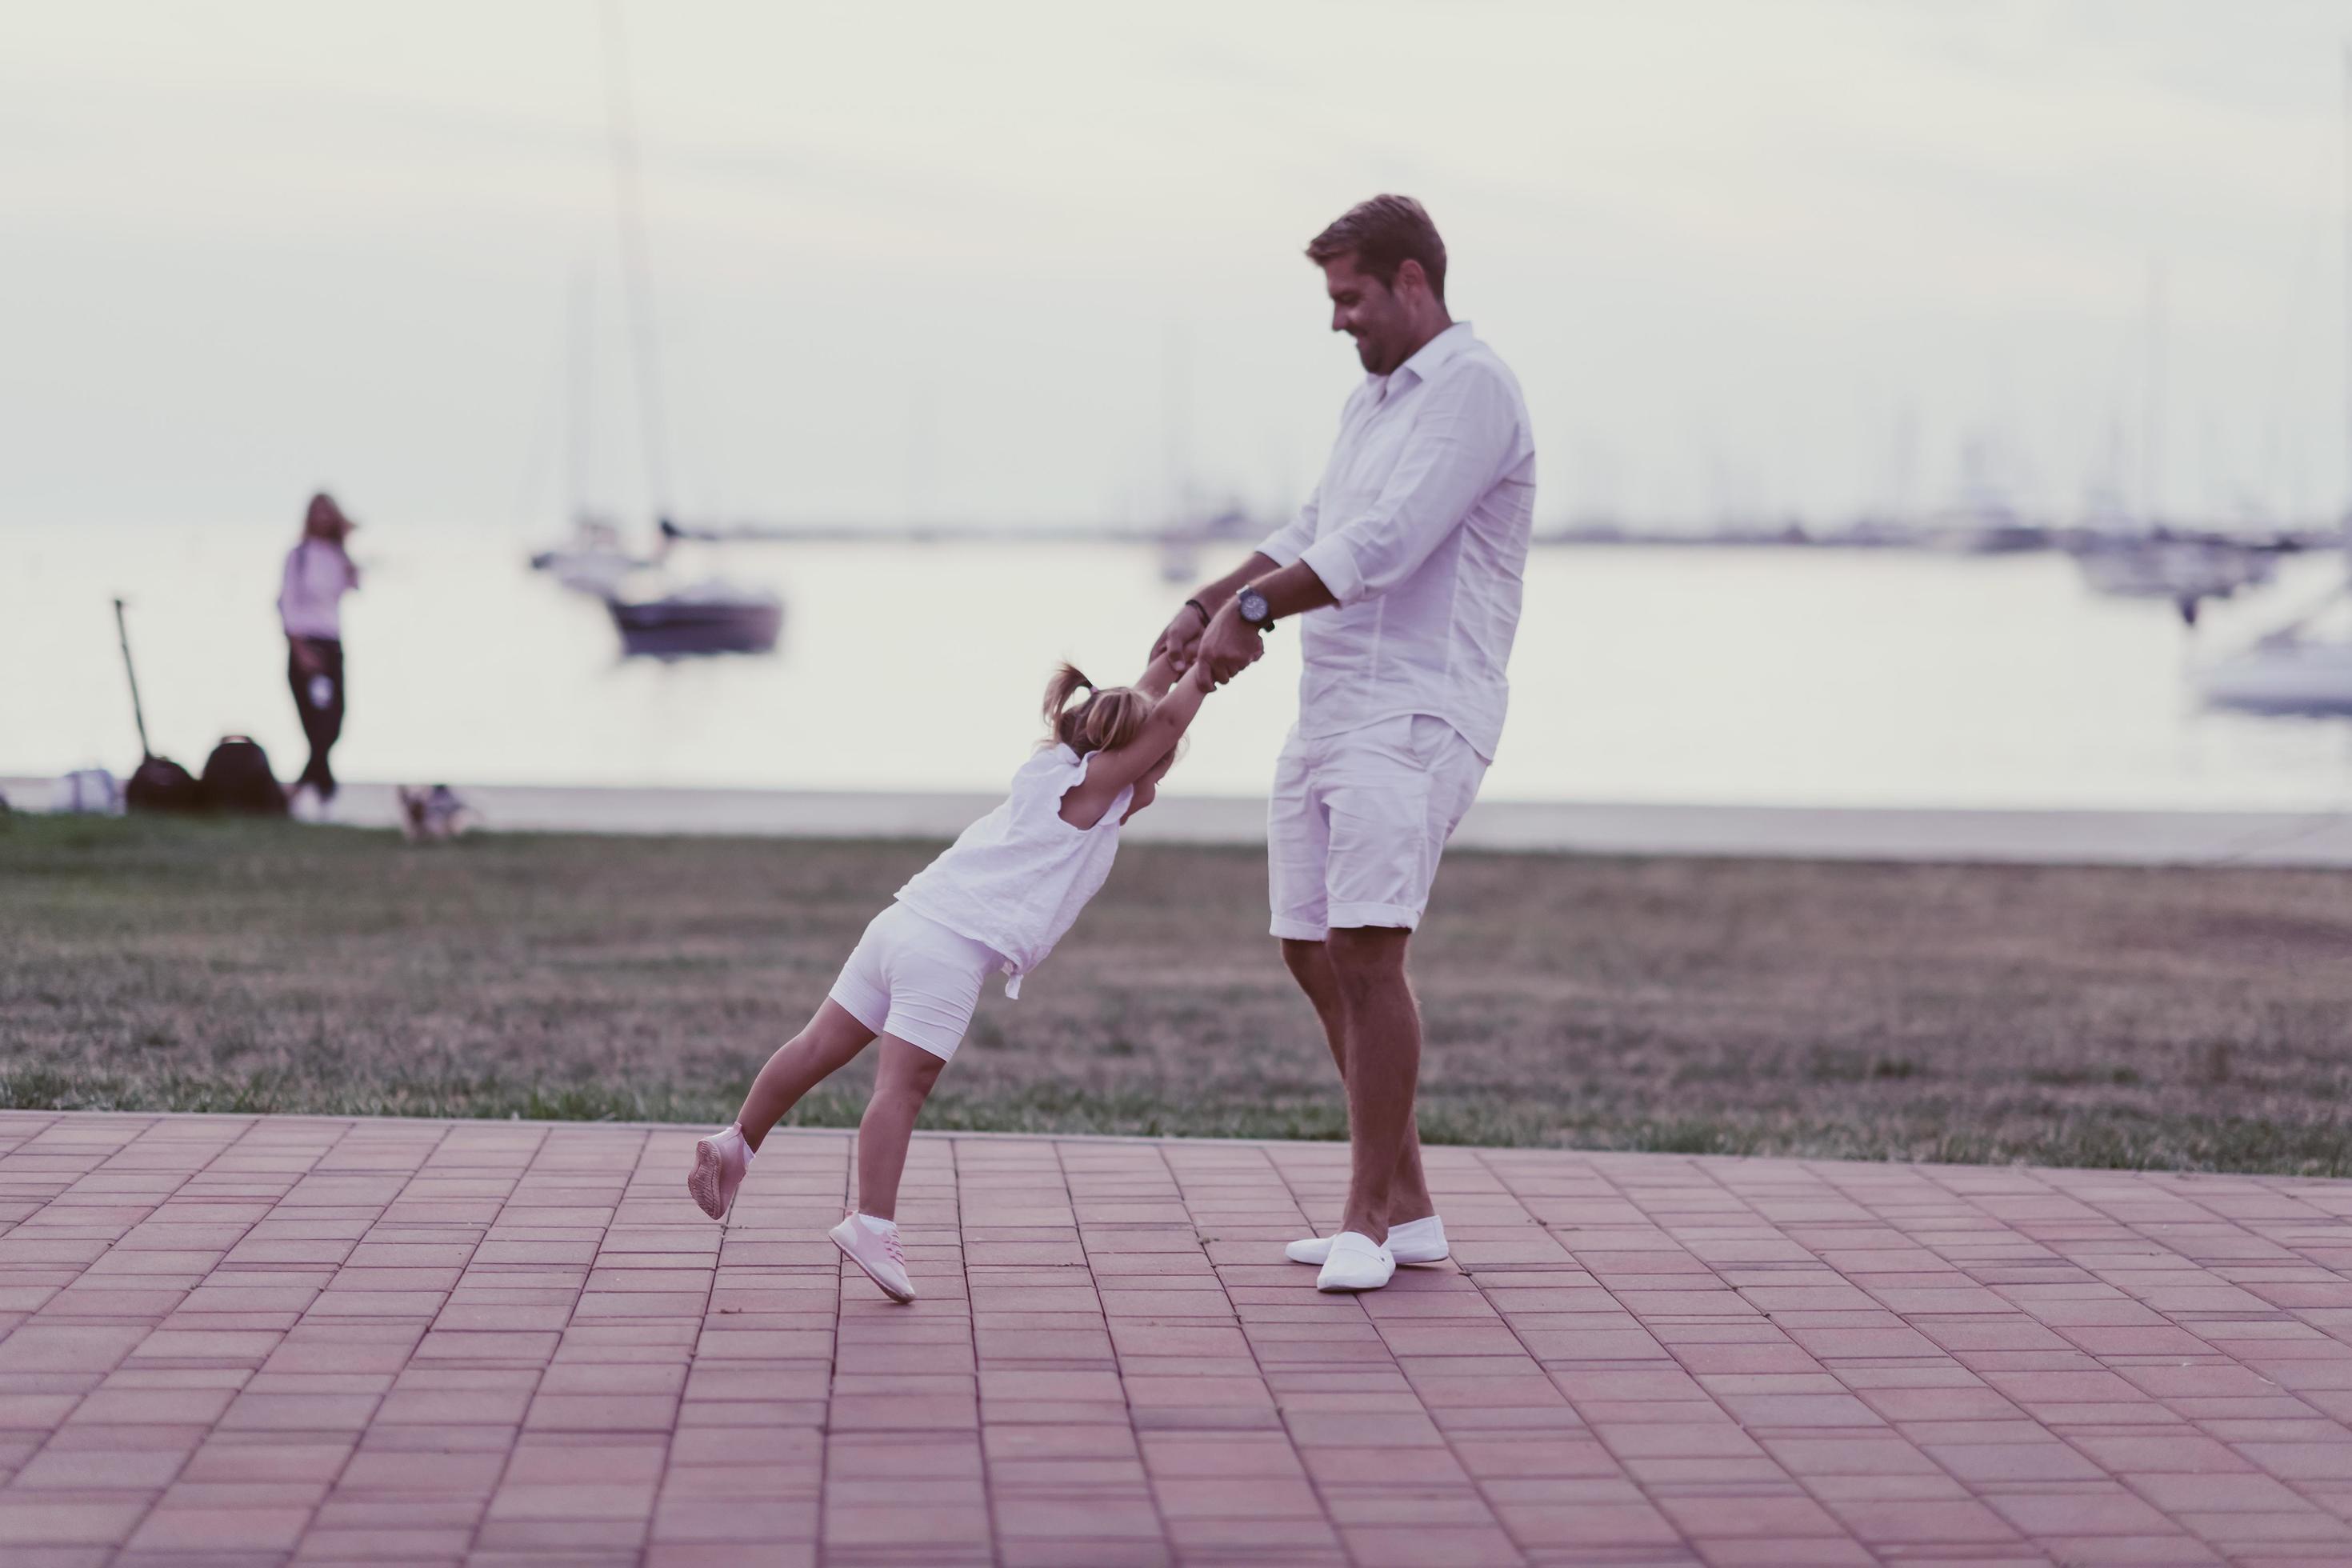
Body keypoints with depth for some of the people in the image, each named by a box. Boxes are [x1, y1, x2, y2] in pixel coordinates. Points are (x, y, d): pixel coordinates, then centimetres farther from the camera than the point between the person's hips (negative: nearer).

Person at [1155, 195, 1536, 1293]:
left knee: (1368, 949, -19)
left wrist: (1254, 610, -16)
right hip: (1331, 709, 10)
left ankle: (1369, 1216, -14)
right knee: (1313, 951, 10)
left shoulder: (1471, 386, -10)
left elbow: (1387, 541, -19)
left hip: (1416, 714, -10)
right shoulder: (1373, 399, 21)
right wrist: (1206, 604, 13)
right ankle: (1404, 1205, 18)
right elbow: (1313, 534, 26)